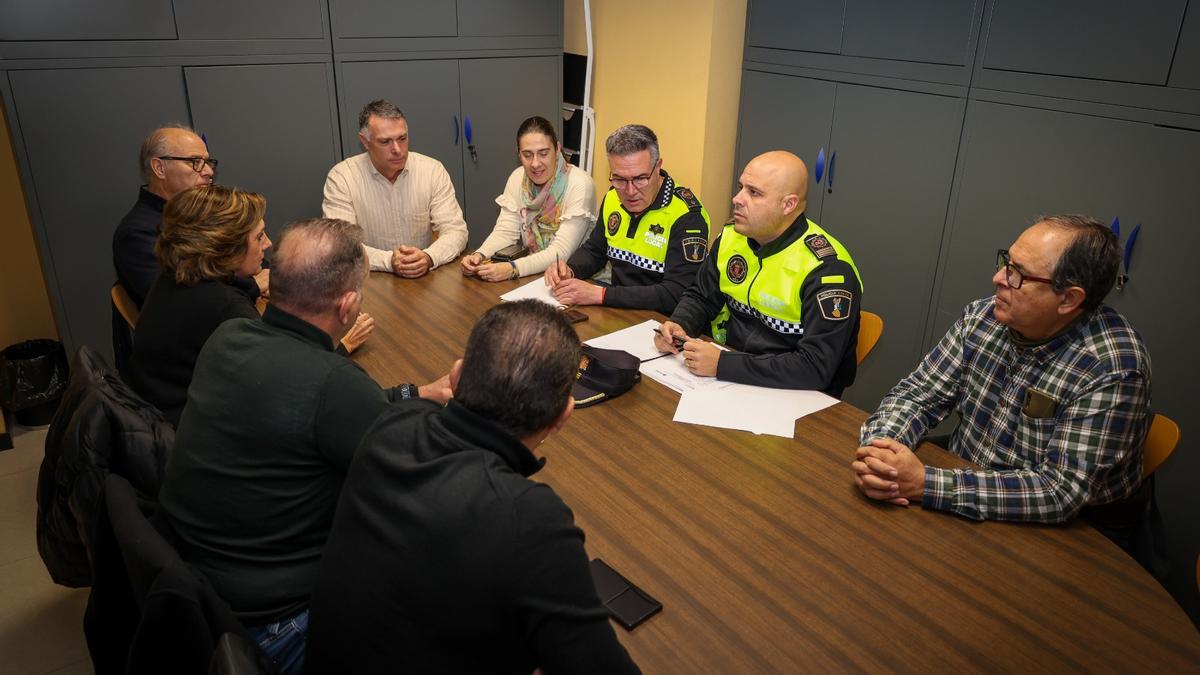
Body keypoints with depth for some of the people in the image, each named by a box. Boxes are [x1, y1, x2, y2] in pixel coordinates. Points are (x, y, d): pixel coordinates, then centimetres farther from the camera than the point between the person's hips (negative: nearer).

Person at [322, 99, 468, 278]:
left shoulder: (433, 170, -1)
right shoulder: (341, 177, -6)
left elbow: (455, 230, -5)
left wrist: (428, 258, -25)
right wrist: (389, 261, -28)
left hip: (425, 277, 2)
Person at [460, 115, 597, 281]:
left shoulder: (579, 185, -16)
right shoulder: (517, 177, 1)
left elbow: (562, 251, -22)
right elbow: (505, 232, -2)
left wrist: (512, 269, -33)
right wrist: (480, 255, -22)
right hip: (533, 274, 5)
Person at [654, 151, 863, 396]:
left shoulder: (827, 268, -22)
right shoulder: (731, 237, 1)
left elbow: (816, 368, -28)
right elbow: (700, 298, 14)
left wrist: (721, 365, -31)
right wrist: (678, 325, -9)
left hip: (791, 395, -6)